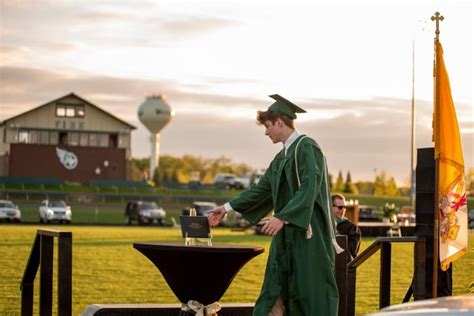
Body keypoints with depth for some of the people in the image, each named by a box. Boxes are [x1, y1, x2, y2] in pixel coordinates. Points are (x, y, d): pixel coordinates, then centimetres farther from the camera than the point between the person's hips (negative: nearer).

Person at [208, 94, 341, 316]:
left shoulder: (307, 148, -11)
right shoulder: (282, 156, 16)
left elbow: (309, 188, -21)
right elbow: (262, 188, 21)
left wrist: (282, 218, -28)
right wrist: (227, 208, 20)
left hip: (308, 233, -9)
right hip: (286, 235, 9)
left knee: (312, 291, -5)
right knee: (276, 293, 8)